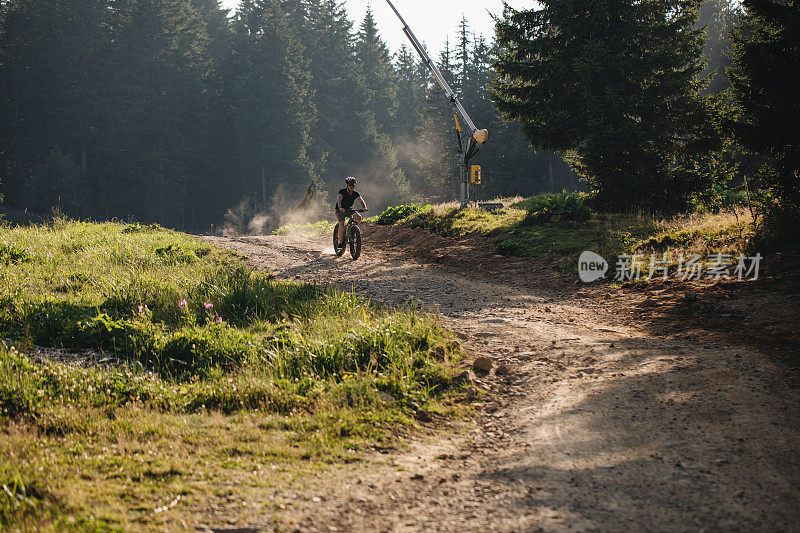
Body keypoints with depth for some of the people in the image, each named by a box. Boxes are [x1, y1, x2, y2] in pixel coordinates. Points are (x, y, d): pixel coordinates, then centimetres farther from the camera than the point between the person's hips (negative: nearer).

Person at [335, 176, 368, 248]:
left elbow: (361, 200, -16)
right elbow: (339, 199, -33)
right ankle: (340, 242, -18)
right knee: (342, 224, -26)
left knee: (358, 217, -24)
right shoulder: (342, 191, -18)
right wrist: (340, 208, -52)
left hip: (349, 209, 4)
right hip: (340, 210, -4)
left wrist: (364, 207, -38)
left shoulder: (355, 193, -7)